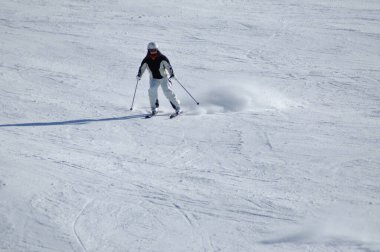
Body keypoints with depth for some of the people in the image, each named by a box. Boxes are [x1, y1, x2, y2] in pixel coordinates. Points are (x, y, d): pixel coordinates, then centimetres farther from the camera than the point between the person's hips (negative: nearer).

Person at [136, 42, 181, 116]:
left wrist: (171, 74, -26)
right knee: (152, 90, -22)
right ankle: (154, 108, -9)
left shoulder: (162, 58, -17)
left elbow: (168, 65, -15)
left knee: (168, 92, -14)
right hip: (154, 79, 2)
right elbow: (142, 68, 1)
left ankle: (177, 107, -3)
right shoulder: (146, 60, -9)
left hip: (164, 78, -2)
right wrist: (139, 75, -13)